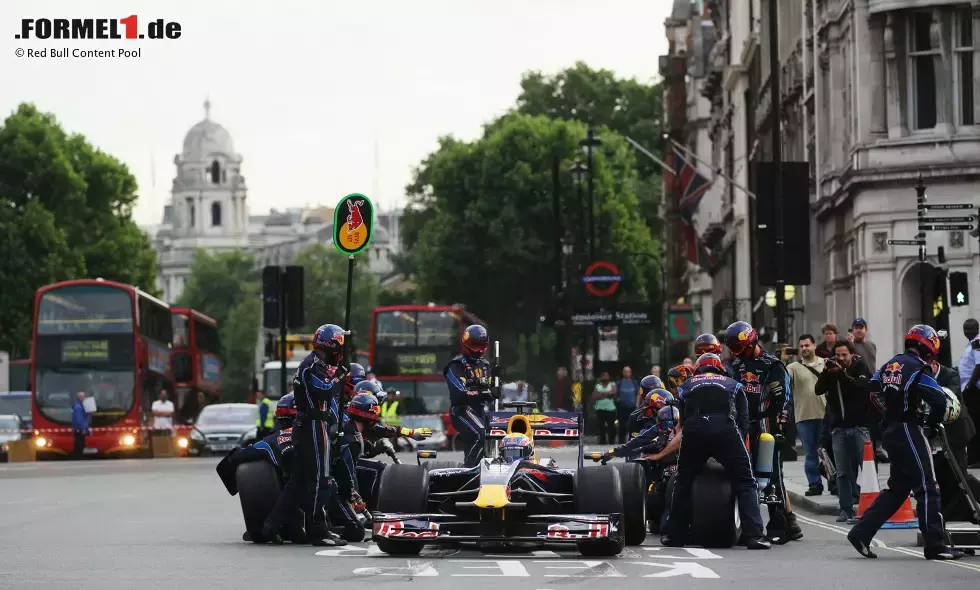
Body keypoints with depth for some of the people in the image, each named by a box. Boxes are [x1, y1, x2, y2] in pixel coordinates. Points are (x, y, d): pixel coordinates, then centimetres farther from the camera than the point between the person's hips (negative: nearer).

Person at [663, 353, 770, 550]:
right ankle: (754, 535, -9)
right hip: (726, 430, -1)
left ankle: (675, 535, 23)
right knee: (745, 483, 4)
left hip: (693, 431, 1)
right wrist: (738, 434, 34)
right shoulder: (733, 385, 30)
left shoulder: (686, 386, 33)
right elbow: (743, 420, 21)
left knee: (683, 481, 20)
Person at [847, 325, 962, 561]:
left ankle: (861, 532, 12)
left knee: (897, 488, 17)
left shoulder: (889, 365, 12)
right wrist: (933, 419, 2)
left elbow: (874, 391, 14)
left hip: (890, 430, 8)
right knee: (927, 488, -4)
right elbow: (939, 400, -18)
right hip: (908, 431, -8)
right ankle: (935, 545, -6)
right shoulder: (918, 369, -12)